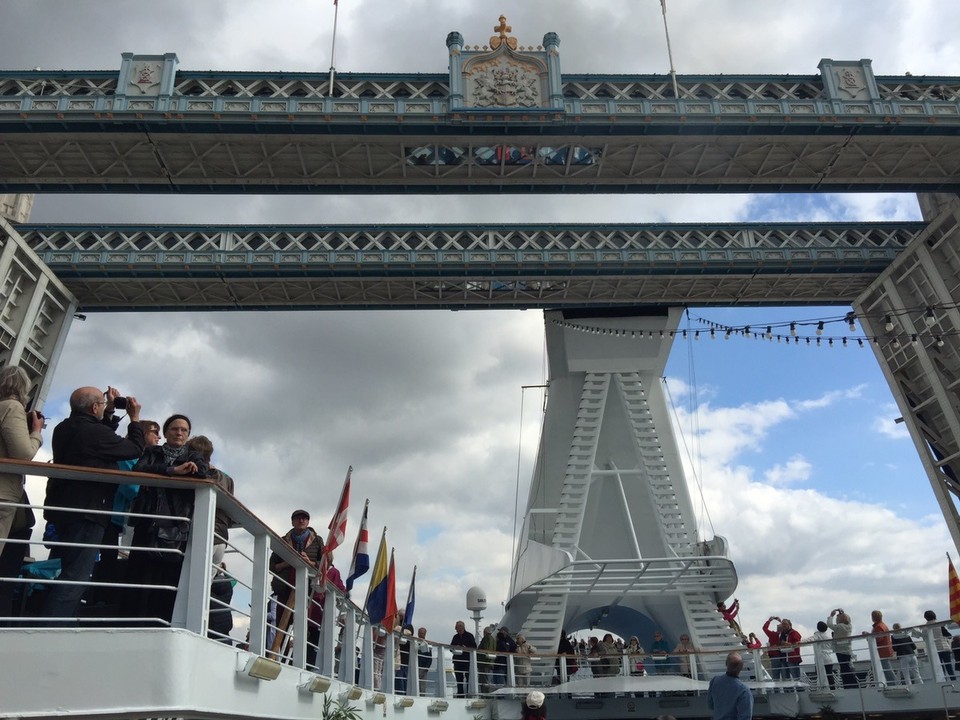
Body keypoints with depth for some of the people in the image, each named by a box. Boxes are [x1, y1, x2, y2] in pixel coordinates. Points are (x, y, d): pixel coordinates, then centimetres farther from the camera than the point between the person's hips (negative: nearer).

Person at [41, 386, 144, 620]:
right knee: (73, 579, -9)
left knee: (58, 574, 17)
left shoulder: (64, 428, 9)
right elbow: (135, 449, -7)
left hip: (62, 509, 10)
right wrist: (135, 418, 6)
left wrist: (110, 412, 20)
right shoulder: (95, 432, -18)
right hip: (86, 514, -10)